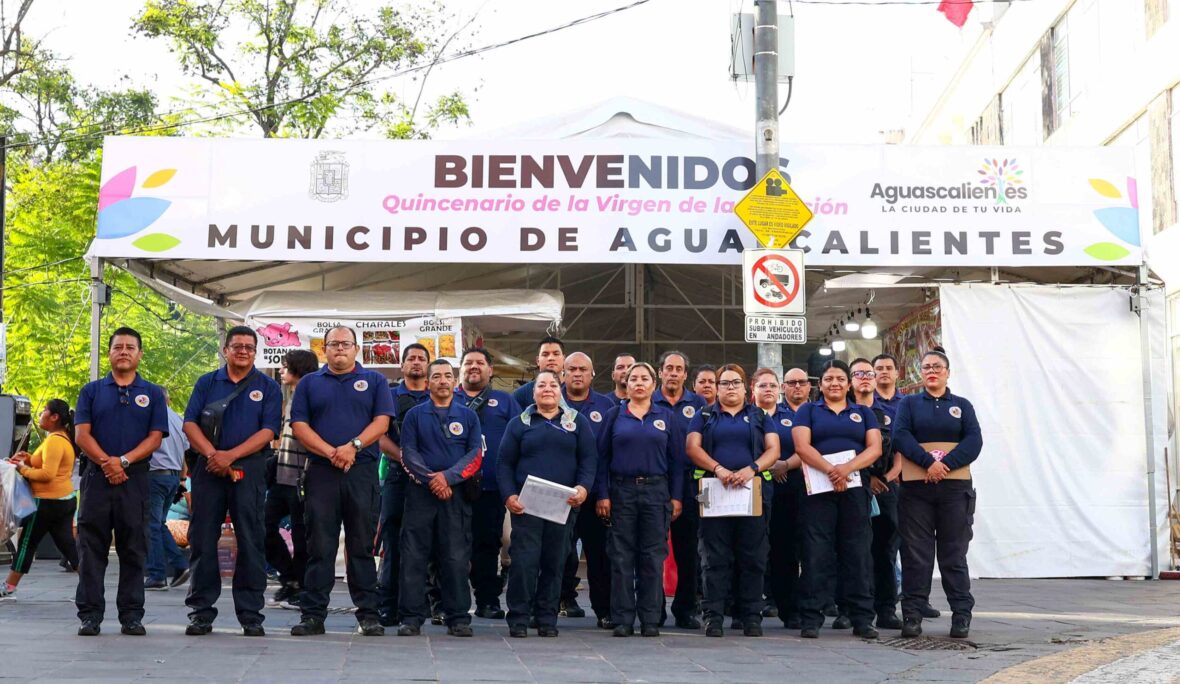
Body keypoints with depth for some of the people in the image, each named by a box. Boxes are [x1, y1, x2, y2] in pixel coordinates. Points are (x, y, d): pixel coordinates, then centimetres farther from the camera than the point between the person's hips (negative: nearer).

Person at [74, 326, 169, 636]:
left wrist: (124, 461, -13)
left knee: (133, 551, 2)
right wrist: (106, 462, -13)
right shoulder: (92, 391, 11)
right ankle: (90, 616, 4)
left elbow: (155, 437, 1)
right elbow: (82, 434, 2)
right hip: (97, 477, 0)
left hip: (135, 479, 0)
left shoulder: (152, 394, 10)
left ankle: (132, 616, 7)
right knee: (91, 549, 0)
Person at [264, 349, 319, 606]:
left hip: (299, 479, -9)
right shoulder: (290, 402, 17)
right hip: (281, 477, 9)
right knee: (266, 525, 8)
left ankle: (300, 586, 8)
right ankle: (288, 577, 18)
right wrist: (273, 461, 19)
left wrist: (307, 478, -20)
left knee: (300, 533, -1)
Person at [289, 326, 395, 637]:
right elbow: (299, 425, 4)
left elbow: (381, 421, 1)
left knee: (362, 546, 2)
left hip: (362, 472, -1)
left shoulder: (374, 381, 12)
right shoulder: (309, 383, 14)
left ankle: (368, 613, 5)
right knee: (319, 546, 0)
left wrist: (353, 446, -14)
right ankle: (313, 614, 3)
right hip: (320, 472, 1)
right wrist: (330, 452, -10)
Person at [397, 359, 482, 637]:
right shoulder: (415, 415, 11)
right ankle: (412, 618, 1)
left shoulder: (468, 416, 12)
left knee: (456, 558, -2)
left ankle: (458, 617, 3)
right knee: (413, 556, -3)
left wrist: (448, 476, -11)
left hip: (457, 493, 0)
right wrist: (430, 480, -11)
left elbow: (475, 455, 3)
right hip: (420, 492, 0)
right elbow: (408, 453, 2)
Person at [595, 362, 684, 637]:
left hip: (656, 491, 0)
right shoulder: (614, 415, 6)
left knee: (653, 557, 2)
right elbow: (602, 457, 4)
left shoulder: (667, 417, 8)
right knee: (621, 557, 0)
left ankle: (651, 619, 8)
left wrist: (676, 497, 0)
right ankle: (622, 620, 5)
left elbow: (677, 459, 7)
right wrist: (602, 495, -4)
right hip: (622, 491, 0)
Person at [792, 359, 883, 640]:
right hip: (818, 488, -1)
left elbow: (875, 448, 2)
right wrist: (830, 470, -17)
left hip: (855, 488, 2)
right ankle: (811, 618, -1)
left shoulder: (863, 413, 16)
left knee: (857, 552, 1)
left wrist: (848, 468, -15)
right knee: (817, 553, -3)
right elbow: (802, 446, -4)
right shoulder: (808, 411, 11)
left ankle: (862, 619, 5)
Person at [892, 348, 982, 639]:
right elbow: (900, 435, -4)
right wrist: (928, 461, -17)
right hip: (916, 487, 0)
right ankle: (912, 614, 3)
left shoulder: (962, 405, 13)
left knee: (954, 552, 2)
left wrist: (947, 464, -14)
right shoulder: (909, 403, 12)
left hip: (955, 487, 0)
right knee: (915, 552, 0)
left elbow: (974, 441, 0)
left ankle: (961, 615, 6)